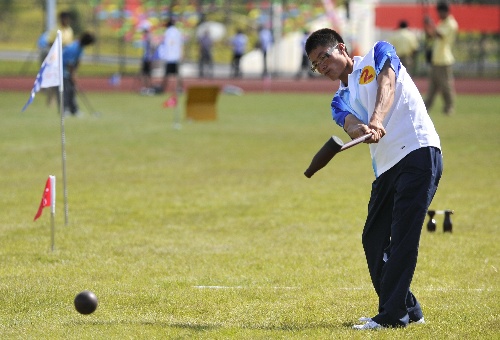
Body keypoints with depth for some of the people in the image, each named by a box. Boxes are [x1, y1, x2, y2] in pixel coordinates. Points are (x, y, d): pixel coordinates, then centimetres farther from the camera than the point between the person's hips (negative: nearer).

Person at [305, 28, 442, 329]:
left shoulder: (379, 55, 6)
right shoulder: (341, 101, 19)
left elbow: (387, 85, -15)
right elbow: (350, 124, -3)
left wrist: (376, 120, -35)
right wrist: (359, 129, -29)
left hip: (419, 151, -8)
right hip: (386, 168, 8)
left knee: (403, 235, -13)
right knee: (374, 239, 9)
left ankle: (392, 315, -15)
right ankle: (408, 309, 21)